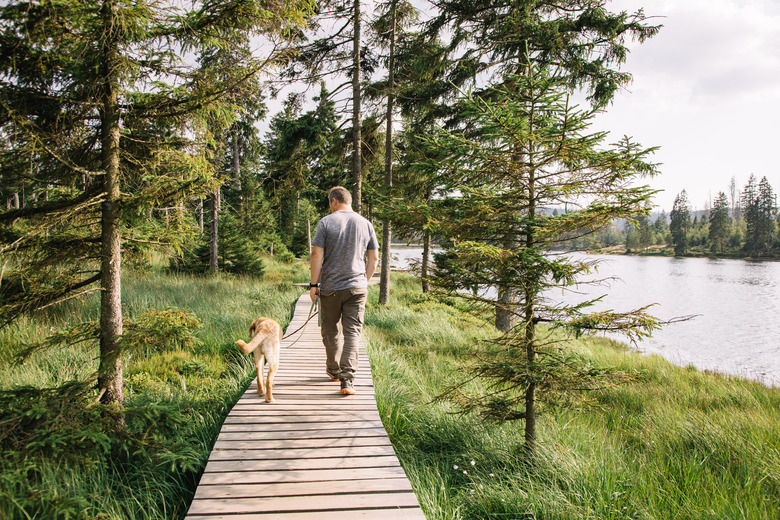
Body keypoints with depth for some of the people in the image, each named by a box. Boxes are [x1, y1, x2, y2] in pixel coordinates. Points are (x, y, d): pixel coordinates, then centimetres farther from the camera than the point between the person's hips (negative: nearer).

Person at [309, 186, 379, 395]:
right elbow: (373, 258, 9)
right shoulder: (365, 224, 6)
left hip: (330, 287, -2)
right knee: (353, 332, 1)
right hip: (357, 287, 2)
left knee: (331, 331, 14)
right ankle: (348, 379, -8)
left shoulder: (326, 222, -4)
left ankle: (334, 370, 30)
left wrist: (314, 284, -2)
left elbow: (317, 255, -8)